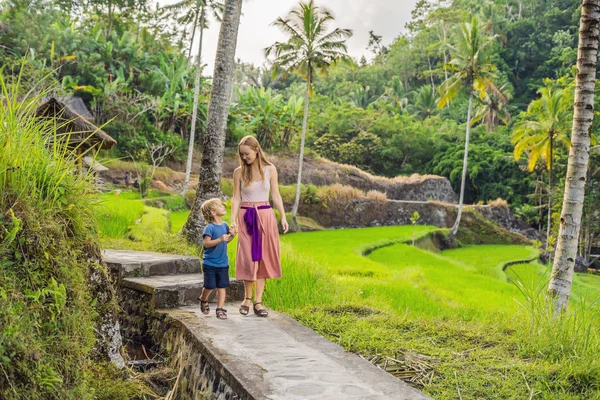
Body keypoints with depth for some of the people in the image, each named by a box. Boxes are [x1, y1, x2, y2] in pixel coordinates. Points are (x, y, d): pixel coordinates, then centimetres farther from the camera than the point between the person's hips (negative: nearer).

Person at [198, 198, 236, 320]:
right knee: (210, 286, 3)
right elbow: (206, 243, -23)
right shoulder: (209, 227, -15)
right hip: (210, 264, -5)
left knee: (222, 286, 4)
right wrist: (220, 239, -32)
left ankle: (220, 309, 11)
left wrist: (232, 235, 0)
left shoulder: (224, 225, 5)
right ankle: (203, 301, 33)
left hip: (223, 263, 5)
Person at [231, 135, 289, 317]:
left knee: (263, 258, 2)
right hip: (246, 217, -1)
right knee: (248, 258, -1)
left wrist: (283, 217, -2)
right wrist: (233, 220, -10)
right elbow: (236, 198, 0)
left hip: (265, 216, 1)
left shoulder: (270, 169, 1)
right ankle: (248, 298, 16)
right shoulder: (239, 172, 0)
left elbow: (276, 195, 4)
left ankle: (258, 301, 6)